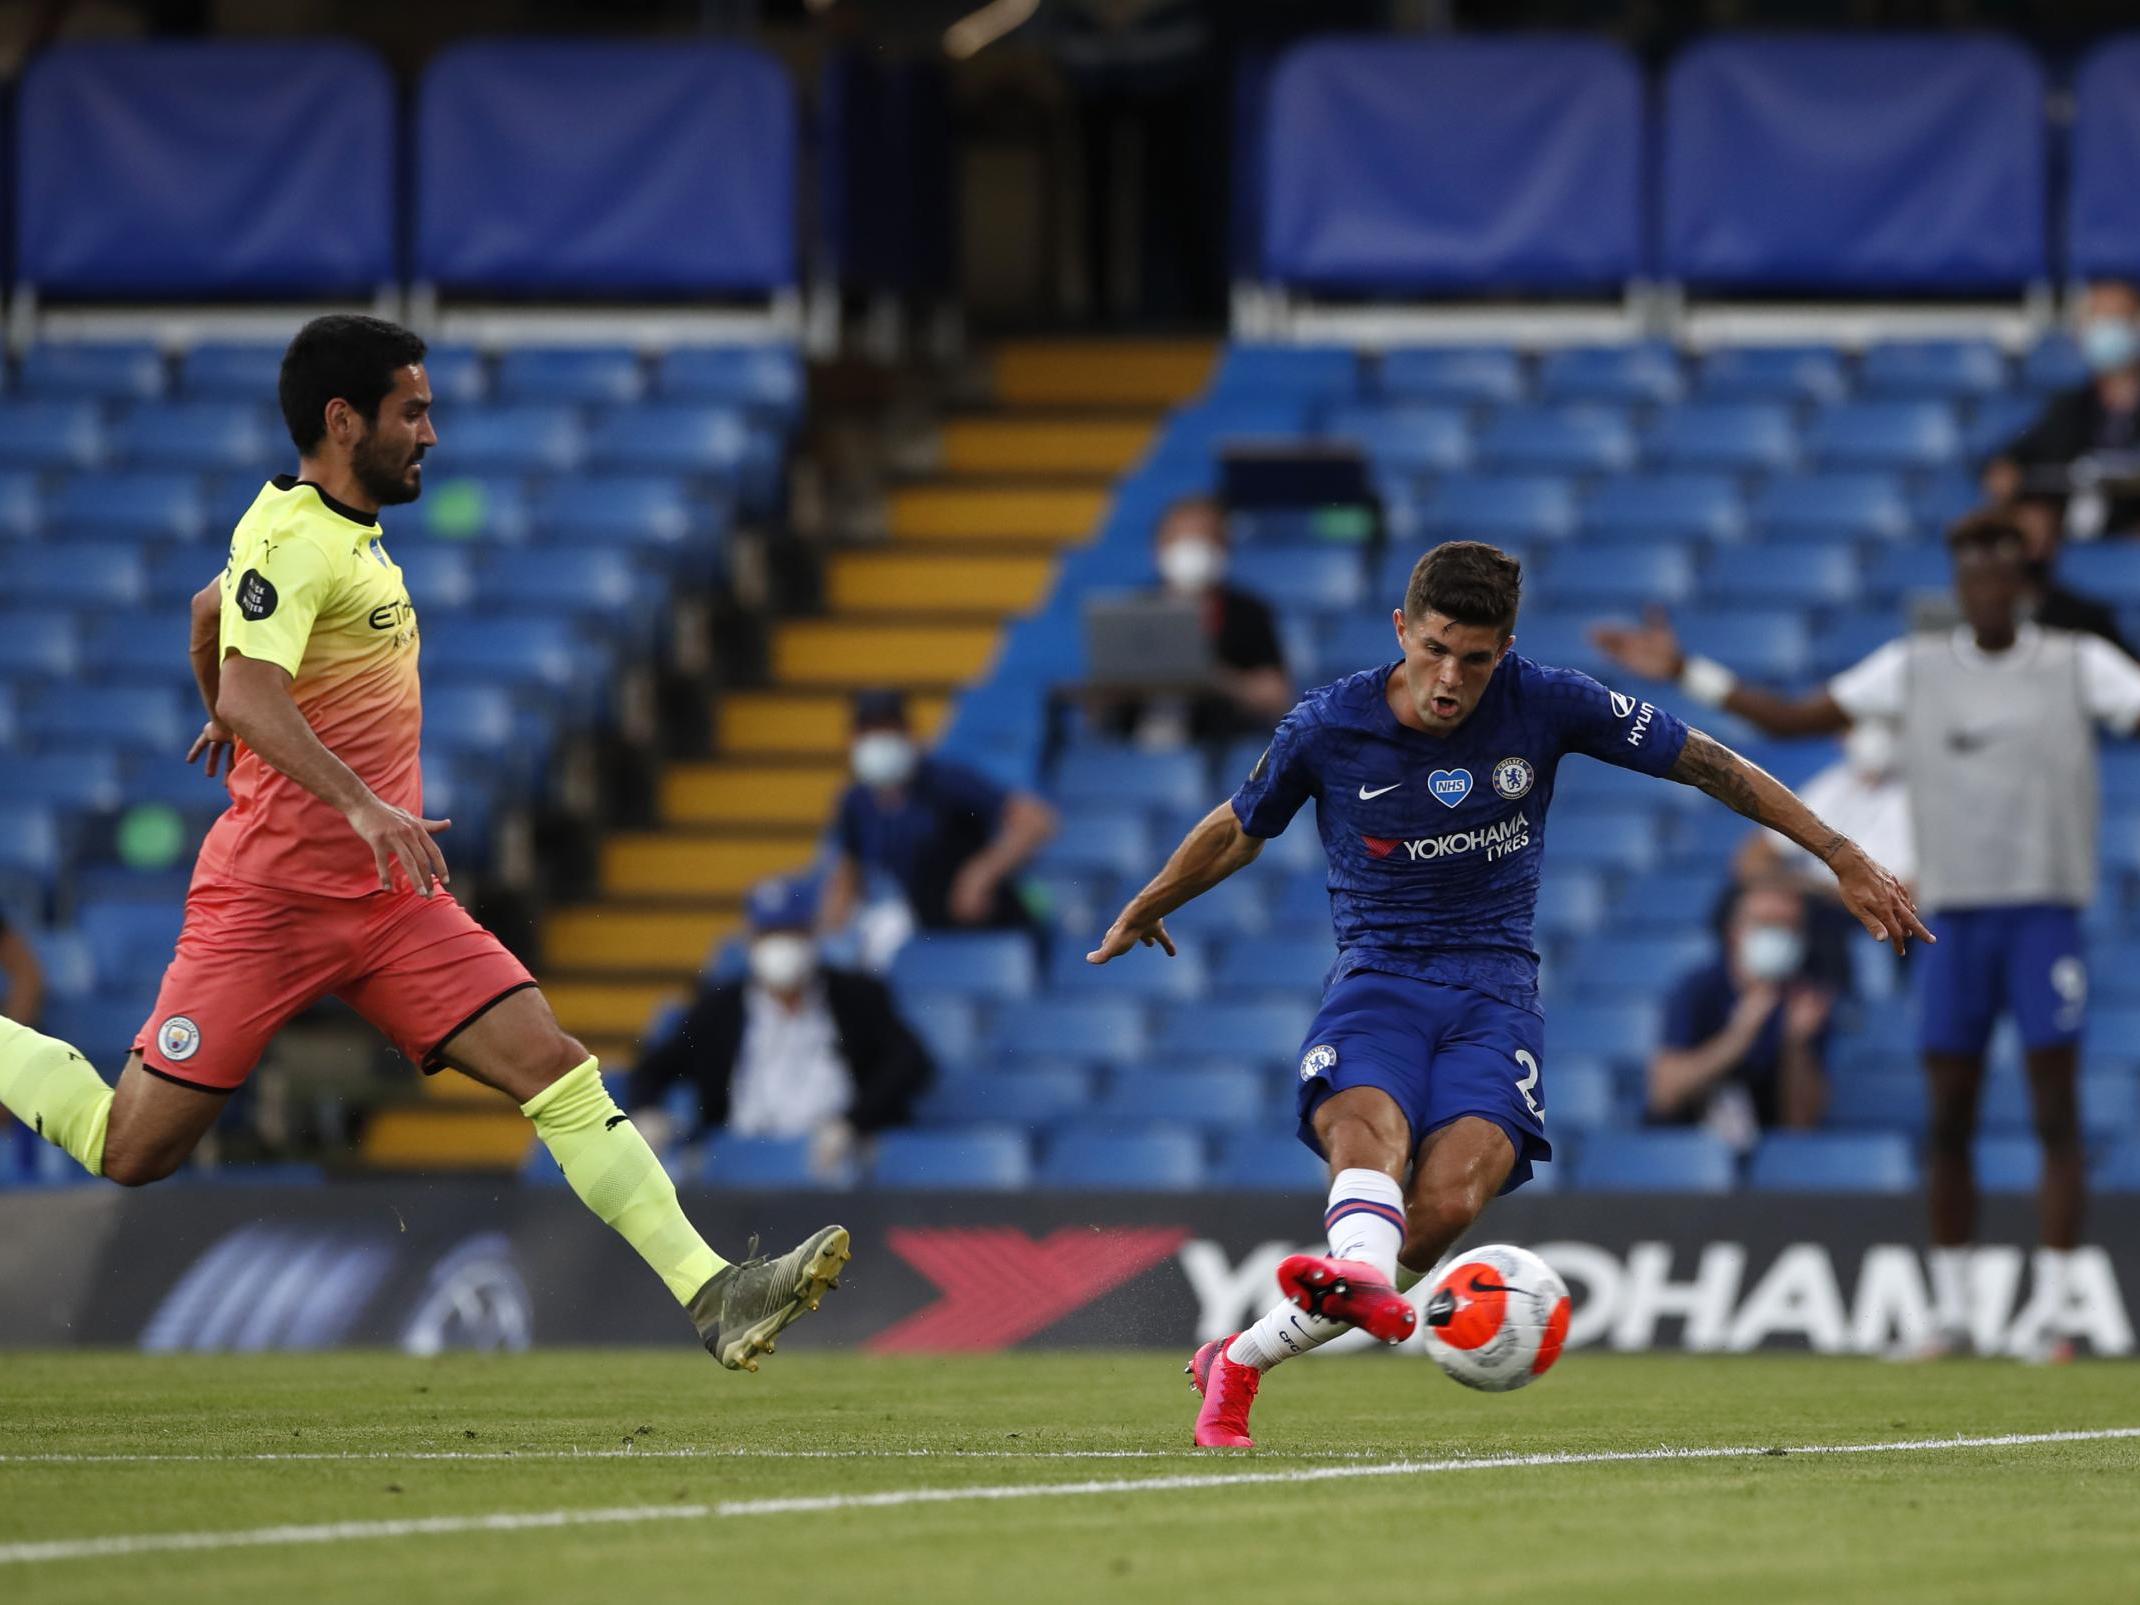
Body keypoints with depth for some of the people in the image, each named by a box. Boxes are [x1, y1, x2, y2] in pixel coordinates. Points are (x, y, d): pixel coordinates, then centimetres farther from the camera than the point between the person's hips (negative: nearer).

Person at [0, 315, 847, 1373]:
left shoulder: (345, 531, 15)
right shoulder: (293, 537, -14)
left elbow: (210, 605, 34)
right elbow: (248, 690, -30)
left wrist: (225, 724, 50)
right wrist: (359, 803, -41)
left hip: (388, 897, 8)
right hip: (273, 897, -8)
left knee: (552, 1065, -8)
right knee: (132, 1153, -5)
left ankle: (712, 1297, -16)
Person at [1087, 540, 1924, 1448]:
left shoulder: (1545, 705, -4)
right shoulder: (1329, 727, -4)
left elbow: (1708, 766, 3)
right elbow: (1240, 830, 16)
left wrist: (1844, 860, 2)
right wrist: (1144, 913, 32)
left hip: (1494, 989, 0)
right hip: (1376, 976, 0)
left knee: (1448, 1202, -27)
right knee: (1368, 1134, -36)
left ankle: (1241, 1360, -16)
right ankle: (1359, 1273, -70)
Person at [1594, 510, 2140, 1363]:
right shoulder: (1917, 667, 9)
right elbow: (1794, 716, 11)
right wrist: (1684, 673, 6)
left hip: (2046, 914, -2)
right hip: (1954, 915, 3)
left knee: (2055, 1115, -6)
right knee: (1949, 1122, 2)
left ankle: (2045, 1313, -2)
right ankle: (1950, 1310, 11)